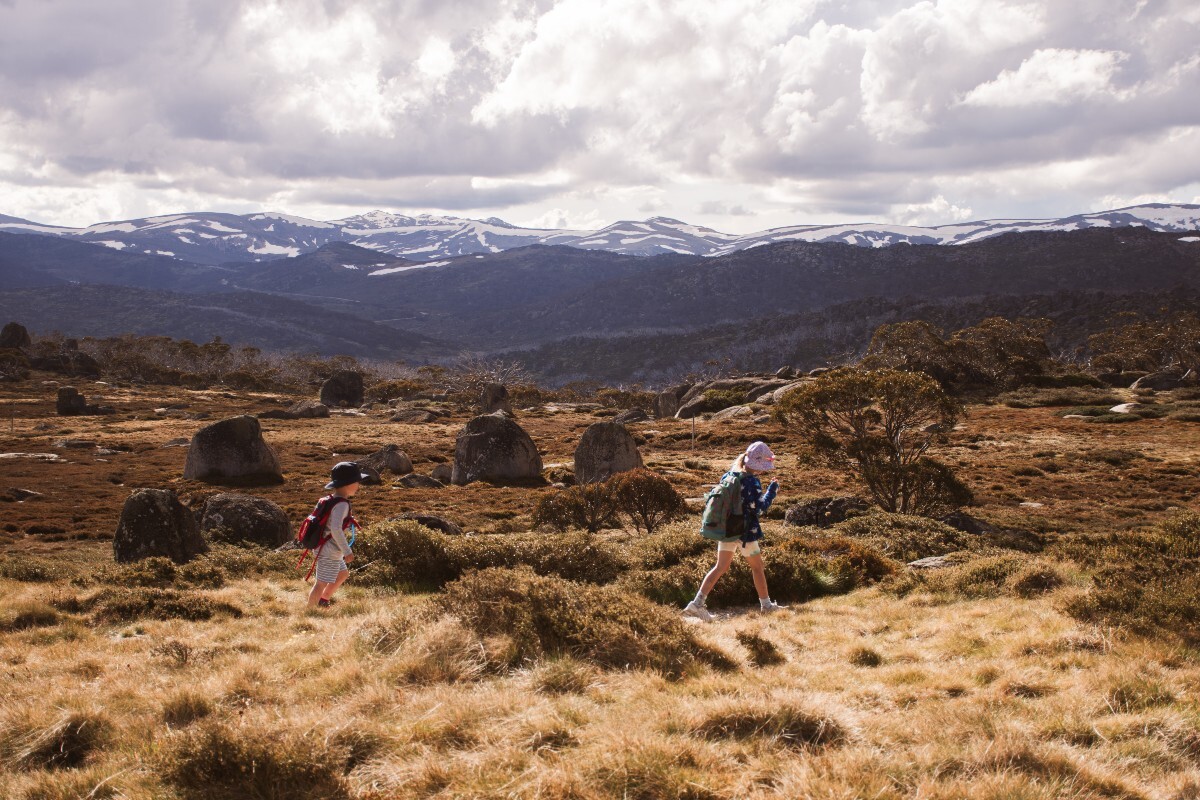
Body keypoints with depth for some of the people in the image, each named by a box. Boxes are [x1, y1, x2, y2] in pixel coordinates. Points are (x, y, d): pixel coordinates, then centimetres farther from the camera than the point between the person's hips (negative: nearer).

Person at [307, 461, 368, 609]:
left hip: (328, 550, 11)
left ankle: (324, 599, 41)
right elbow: (336, 529, -33)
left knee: (343, 574, 27)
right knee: (322, 584, -1)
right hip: (329, 552, -11)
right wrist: (347, 551, -31)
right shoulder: (341, 505, -23)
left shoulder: (332, 500, 8)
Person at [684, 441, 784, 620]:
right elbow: (759, 509, -20)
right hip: (745, 532, -6)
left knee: (720, 567, 8)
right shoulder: (752, 482, -18)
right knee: (757, 567, 12)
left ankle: (697, 603, -3)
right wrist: (772, 490, -13)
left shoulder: (729, 476, 5)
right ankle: (766, 604, 24)